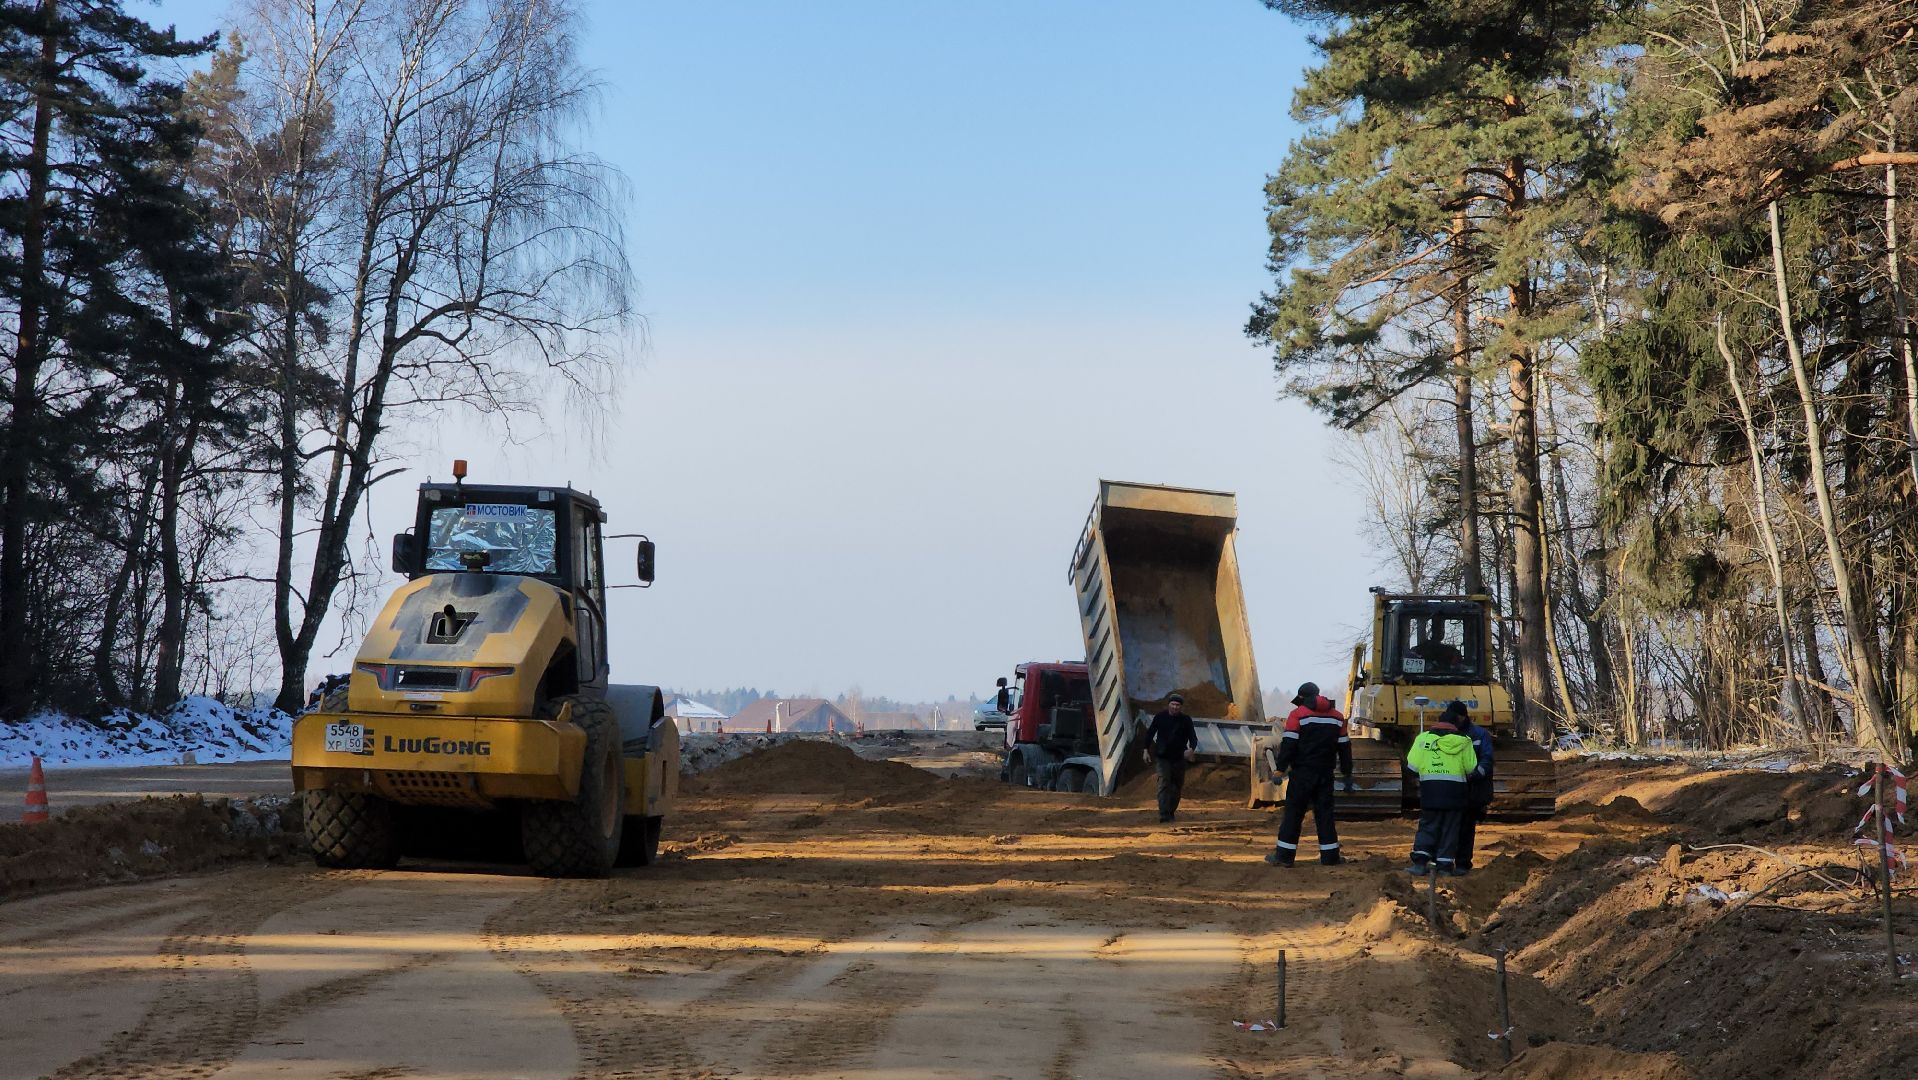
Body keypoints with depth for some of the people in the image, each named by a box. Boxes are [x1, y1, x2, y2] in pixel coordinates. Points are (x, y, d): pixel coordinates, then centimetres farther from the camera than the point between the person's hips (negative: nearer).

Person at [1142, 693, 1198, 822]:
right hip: (1162, 757, -2)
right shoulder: (1160, 717, -3)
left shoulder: (1186, 720, -2)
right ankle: (1164, 814, -22)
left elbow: (1193, 737, -5)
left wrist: (1191, 749, -26)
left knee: (1177, 786, 10)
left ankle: (1171, 811, 27)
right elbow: (1150, 733, 6)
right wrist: (1146, 750, 2)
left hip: (1179, 758, 2)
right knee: (1164, 784, -15)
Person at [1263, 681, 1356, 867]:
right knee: (1325, 812, 9)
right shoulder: (1337, 717, 12)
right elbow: (1345, 747, 14)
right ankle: (1330, 856, 7)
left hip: (1302, 773, -4)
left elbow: (1288, 745, -11)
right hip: (1326, 774, 4)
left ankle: (1284, 855, -2)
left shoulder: (1298, 715, -4)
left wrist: (1280, 770, -11)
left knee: (1293, 813, -1)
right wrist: (1347, 775, 18)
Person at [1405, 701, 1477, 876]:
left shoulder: (1424, 737, -1)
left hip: (1430, 789, 0)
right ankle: (1445, 864, 5)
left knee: (1427, 825, 8)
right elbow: (1471, 768, -2)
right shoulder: (1463, 740, 0)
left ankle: (1420, 861, -3)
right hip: (1454, 789, 0)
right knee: (1450, 828, 8)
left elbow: (1412, 766, -4)